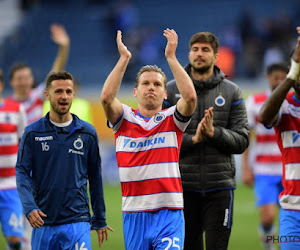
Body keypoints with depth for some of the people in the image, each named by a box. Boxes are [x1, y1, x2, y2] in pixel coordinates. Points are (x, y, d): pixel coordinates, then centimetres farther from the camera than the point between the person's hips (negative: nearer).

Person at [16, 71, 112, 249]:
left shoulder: (88, 133, 6)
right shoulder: (33, 133, 3)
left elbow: (95, 176, 11)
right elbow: (22, 172, -1)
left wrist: (100, 220, 13)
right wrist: (29, 207, -18)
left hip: (77, 222, -1)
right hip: (43, 223, 1)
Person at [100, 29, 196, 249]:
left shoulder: (172, 119, 6)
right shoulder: (124, 120, 7)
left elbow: (190, 97, -13)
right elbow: (106, 97, -11)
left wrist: (171, 57, -11)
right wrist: (124, 59, -9)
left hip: (169, 212, -2)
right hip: (134, 213, 2)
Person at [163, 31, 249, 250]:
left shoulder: (232, 92, 5)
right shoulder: (171, 90, 4)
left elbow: (242, 140, 1)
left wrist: (214, 132, -17)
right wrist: (192, 139, -17)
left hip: (220, 187, 0)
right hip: (182, 186, 1)